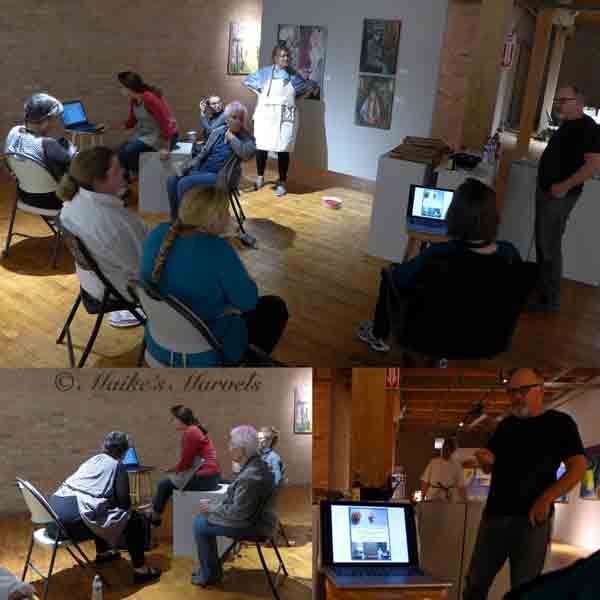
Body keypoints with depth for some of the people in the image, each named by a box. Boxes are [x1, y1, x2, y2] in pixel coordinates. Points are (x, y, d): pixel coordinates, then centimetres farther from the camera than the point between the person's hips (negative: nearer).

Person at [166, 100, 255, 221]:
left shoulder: (246, 138, -7)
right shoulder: (217, 131, 8)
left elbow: (247, 154, -29)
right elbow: (204, 152, 14)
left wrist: (232, 137, -18)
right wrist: (190, 164, -1)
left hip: (221, 176, -6)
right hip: (203, 168, 6)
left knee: (184, 183, -22)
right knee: (172, 180, -6)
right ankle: (175, 218, 5)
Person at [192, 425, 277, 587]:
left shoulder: (251, 477, -29)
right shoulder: (255, 464, 3)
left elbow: (238, 512, -26)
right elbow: (235, 499, 12)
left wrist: (211, 508, -14)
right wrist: (213, 506, 2)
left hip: (253, 525, -10)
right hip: (252, 516, 10)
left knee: (200, 525, -4)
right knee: (202, 518, 14)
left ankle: (209, 575, 12)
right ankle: (211, 569, 24)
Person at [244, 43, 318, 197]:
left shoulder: (294, 76, 5)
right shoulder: (265, 73, 4)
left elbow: (309, 88, 16)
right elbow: (247, 81, 15)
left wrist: (296, 99, 6)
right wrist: (261, 93, 7)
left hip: (286, 117, 0)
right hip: (265, 115, 0)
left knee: (283, 149, -3)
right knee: (262, 147, 2)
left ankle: (282, 183, 8)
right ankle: (260, 178, 21)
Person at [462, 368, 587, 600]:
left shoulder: (560, 423, -1)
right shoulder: (506, 425, 14)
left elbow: (578, 466, -9)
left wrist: (545, 499, -20)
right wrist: (486, 460, -4)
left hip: (532, 518, -5)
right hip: (494, 515, 5)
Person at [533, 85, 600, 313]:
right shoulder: (567, 125, 13)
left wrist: (565, 186, -24)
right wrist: (545, 183, 14)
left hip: (559, 196, -10)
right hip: (545, 191, 10)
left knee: (550, 247, -6)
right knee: (542, 242, 19)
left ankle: (550, 300, 3)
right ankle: (540, 284, 34)